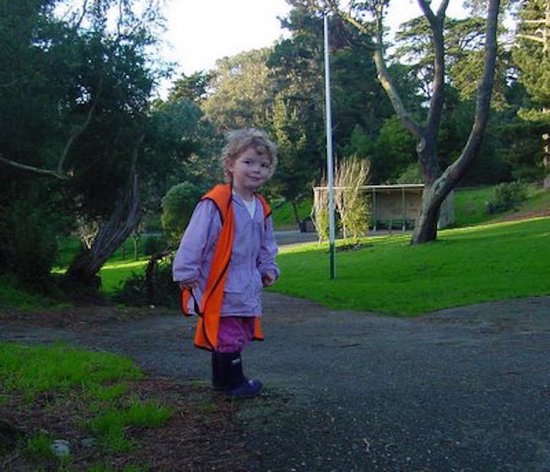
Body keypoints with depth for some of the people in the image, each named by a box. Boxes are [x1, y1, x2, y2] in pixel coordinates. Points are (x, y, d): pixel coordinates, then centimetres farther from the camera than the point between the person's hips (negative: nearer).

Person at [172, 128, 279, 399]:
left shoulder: (261, 208, 6)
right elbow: (193, 241, -18)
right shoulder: (215, 204, -19)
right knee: (228, 336, -1)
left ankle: (222, 379, 33)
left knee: (242, 335, 17)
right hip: (219, 288, -8)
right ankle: (234, 383, 17)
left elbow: (266, 245, 21)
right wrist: (187, 275, -16)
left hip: (248, 289, 8)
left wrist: (268, 268, 12)